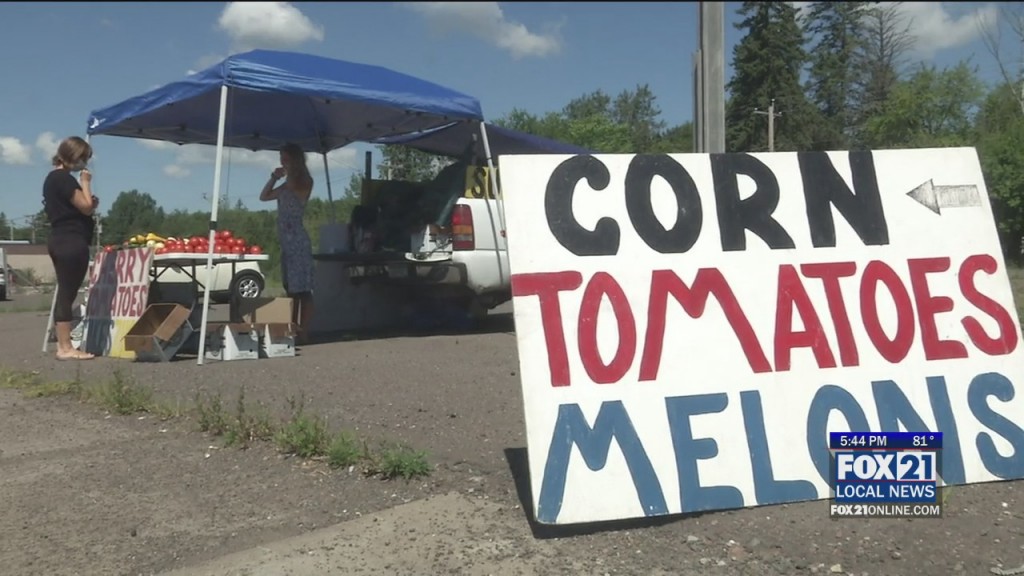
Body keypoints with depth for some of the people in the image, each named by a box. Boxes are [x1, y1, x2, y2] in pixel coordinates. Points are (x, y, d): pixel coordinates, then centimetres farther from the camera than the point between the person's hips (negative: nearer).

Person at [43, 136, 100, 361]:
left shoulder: (52, 178, 19)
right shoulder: (64, 178, -13)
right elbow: (86, 206, -16)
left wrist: (91, 203, 11)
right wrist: (85, 183, -5)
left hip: (60, 241, 11)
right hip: (72, 243, -11)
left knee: (65, 293, 12)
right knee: (68, 294, -8)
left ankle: (63, 344, 15)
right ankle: (65, 348, -6)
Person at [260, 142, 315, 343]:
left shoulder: (304, 181, -2)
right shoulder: (288, 184, 20)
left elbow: (293, 191, -16)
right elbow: (264, 196, 25)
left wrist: (289, 173, -1)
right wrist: (274, 178, 12)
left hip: (298, 240, -9)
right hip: (287, 241, 9)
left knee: (303, 290, -9)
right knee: (291, 290, 11)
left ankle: (303, 333, -11)